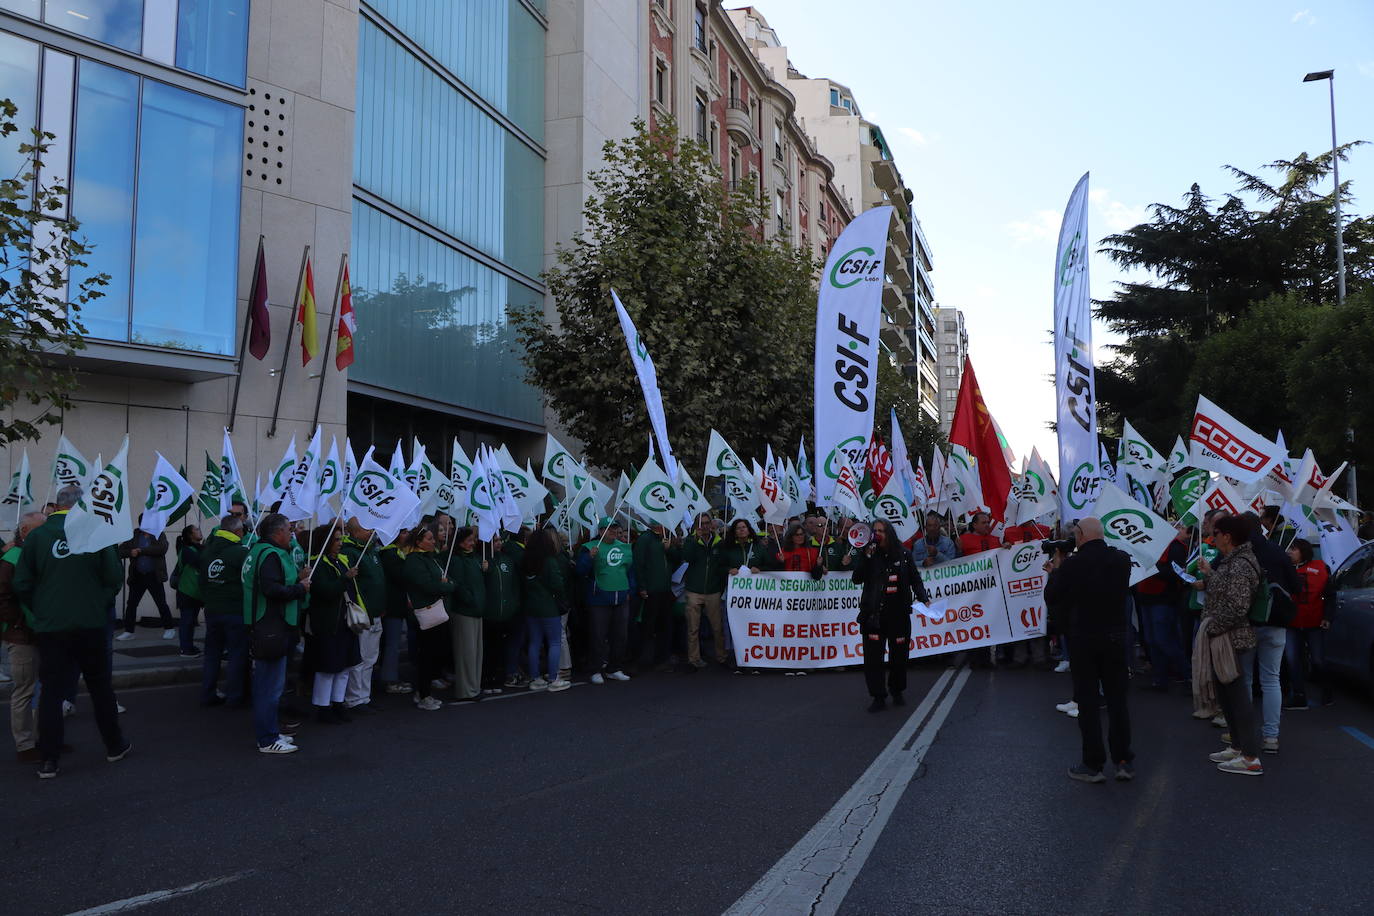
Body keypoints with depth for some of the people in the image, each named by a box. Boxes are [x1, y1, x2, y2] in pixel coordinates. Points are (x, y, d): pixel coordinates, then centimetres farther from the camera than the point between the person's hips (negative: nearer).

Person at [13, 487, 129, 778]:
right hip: (90, 625, 0)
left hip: (50, 629, 0)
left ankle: (48, 761, 9)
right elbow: (113, 578, -5)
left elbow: (22, 585, -2)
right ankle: (115, 746, 25)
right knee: (100, 687, 14)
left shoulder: (36, 536, -4)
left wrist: (41, 611, 13)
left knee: (50, 691, 7)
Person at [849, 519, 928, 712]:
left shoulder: (903, 555, 5)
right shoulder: (867, 554, 4)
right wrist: (866, 558, -15)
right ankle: (878, 697, 4)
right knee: (873, 656, -4)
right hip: (873, 614, 0)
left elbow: (915, 579, 11)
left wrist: (923, 598, -2)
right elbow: (857, 579, -6)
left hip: (898, 613, 0)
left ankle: (898, 692, 28)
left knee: (899, 655, 7)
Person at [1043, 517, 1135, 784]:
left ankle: (1093, 764, 8)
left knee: (1088, 702, 5)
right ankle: (1124, 761, 16)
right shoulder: (1122, 559, -2)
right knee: (1117, 699, 13)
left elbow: (1050, 597, -7)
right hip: (1116, 636, 4)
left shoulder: (1072, 564, -15)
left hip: (1084, 639, -3)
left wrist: (1056, 569, 9)